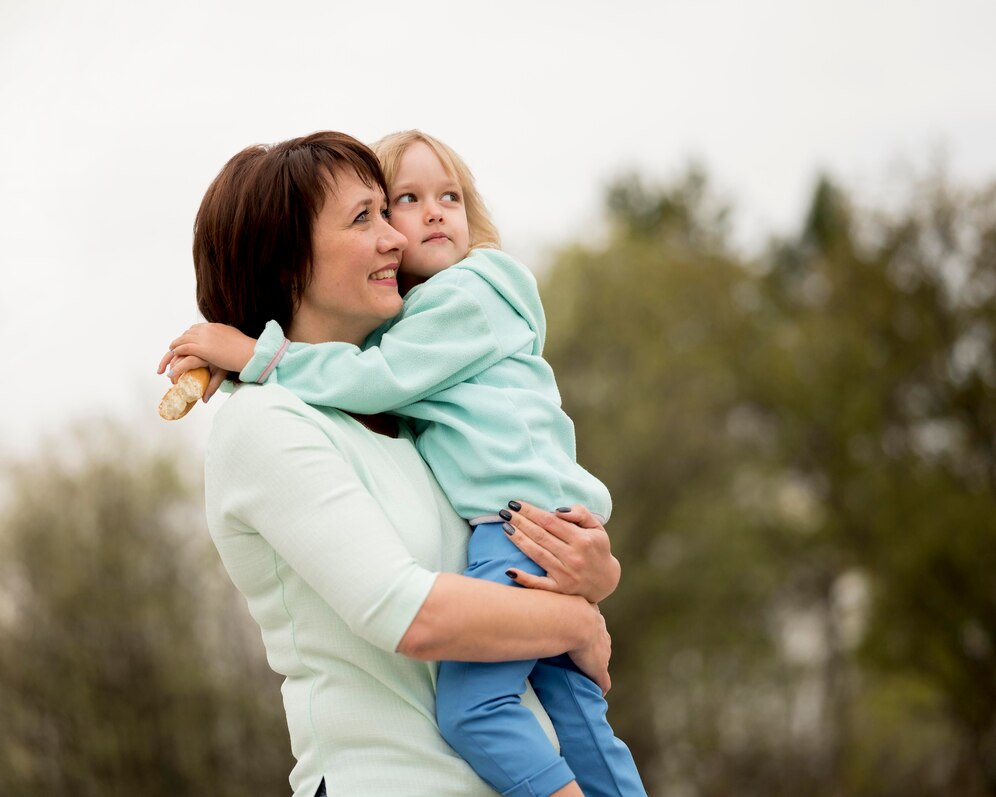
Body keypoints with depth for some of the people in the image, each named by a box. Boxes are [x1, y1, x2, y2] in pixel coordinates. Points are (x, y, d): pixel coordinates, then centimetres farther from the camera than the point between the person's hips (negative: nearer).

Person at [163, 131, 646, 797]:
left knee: (470, 704, -19)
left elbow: (380, 379, -12)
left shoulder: (465, 293, -3)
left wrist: (259, 354, -12)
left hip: (523, 519, -10)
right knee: (575, 717, 9)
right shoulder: (405, 319, 26)